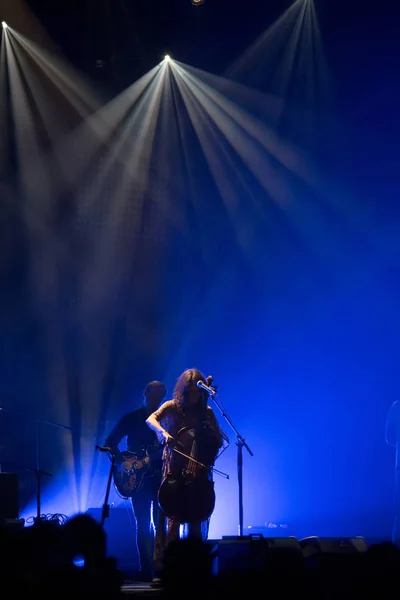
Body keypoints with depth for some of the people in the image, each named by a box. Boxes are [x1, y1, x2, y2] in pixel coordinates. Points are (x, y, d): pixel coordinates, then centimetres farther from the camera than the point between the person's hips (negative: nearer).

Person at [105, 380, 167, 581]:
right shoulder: (131, 419, 7)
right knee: (143, 523, 0)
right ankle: (146, 568, 2)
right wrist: (122, 460, -5)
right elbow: (111, 442, 9)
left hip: (161, 475, 0)